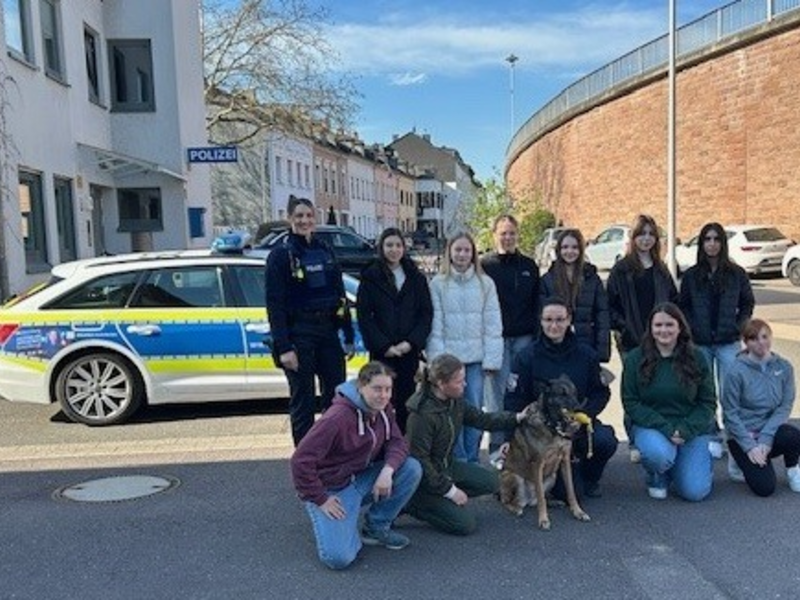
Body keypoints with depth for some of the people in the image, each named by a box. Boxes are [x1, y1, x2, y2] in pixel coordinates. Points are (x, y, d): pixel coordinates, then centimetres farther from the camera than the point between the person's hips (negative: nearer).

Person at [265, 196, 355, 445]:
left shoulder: (325, 252, 10)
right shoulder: (280, 255, -5)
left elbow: (340, 295, 12)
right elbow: (274, 305, -10)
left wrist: (349, 336, 9)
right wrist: (283, 347, -17)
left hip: (328, 332, 5)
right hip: (298, 335, -5)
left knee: (337, 396, 9)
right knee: (303, 401, 3)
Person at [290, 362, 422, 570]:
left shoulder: (382, 410, -4)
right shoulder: (338, 417, -28)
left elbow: (397, 442, -3)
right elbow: (301, 461, -28)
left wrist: (387, 470, -24)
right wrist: (320, 500, -20)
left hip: (363, 478, 7)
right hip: (333, 490, -7)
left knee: (412, 469, -13)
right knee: (338, 557, -24)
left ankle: (376, 527, 4)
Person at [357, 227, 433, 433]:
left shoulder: (416, 278, 9)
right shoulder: (370, 277, 3)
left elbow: (426, 313, 5)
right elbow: (364, 316, -2)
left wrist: (411, 342, -8)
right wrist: (384, 346, -10)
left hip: (410, 352, 2)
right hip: (382, 353, -2)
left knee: (406, 402, 6)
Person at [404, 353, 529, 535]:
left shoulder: (455, 401, -5)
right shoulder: (421, 414, -28)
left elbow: (481, 419, 8)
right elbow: (419, 460, -25)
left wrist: (517, 418, -3)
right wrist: (450, 490, -21)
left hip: (447, 466, 8)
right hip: (425, 477, -8)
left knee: (492, 481, 0)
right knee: (465, 524, -12)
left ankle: (443, 499, 5)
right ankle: (412, 503, 0)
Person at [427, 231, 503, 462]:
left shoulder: (485, 283, 5)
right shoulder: (438, 284, 1)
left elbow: (493, 324, 3)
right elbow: (434, 324, -1)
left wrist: (491, 359, -3)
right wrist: (437, 358, -7)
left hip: (476, 358, 1)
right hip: (449, 358, -1)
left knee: (474, 409, 6)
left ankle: (472, 460, 18)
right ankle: (458, 459, 14)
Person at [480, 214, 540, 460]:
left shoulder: (529, 266, 14)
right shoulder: (484, 265, 1)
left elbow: (536, 303, 15)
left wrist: (536, 334, 6)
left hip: (524, 338, 4)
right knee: (497, 394, -4)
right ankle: (497, 447, 6)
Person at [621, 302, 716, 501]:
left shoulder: (696, 358, 0)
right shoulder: (635, 358, -4)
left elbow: (708, 402, 1)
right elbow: (630, 402, -6)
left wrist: (685, 430, -14)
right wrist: (664, 428, -18)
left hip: (692, 430, 2)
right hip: (651, 427, -1)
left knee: (695, 492, -12)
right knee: (659, 454, -36)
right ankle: (657, 477, 3)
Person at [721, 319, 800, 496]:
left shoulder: (784, 367, -3)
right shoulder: (737, 371, -13)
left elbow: (785, 406, -6)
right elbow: (730, 413, -10)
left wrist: (765, 438, -17)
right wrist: (750, 446, -17)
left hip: (771, 430, 3)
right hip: (743, 435, -3)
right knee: (765, 487, -18)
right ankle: (745, 463, 16)